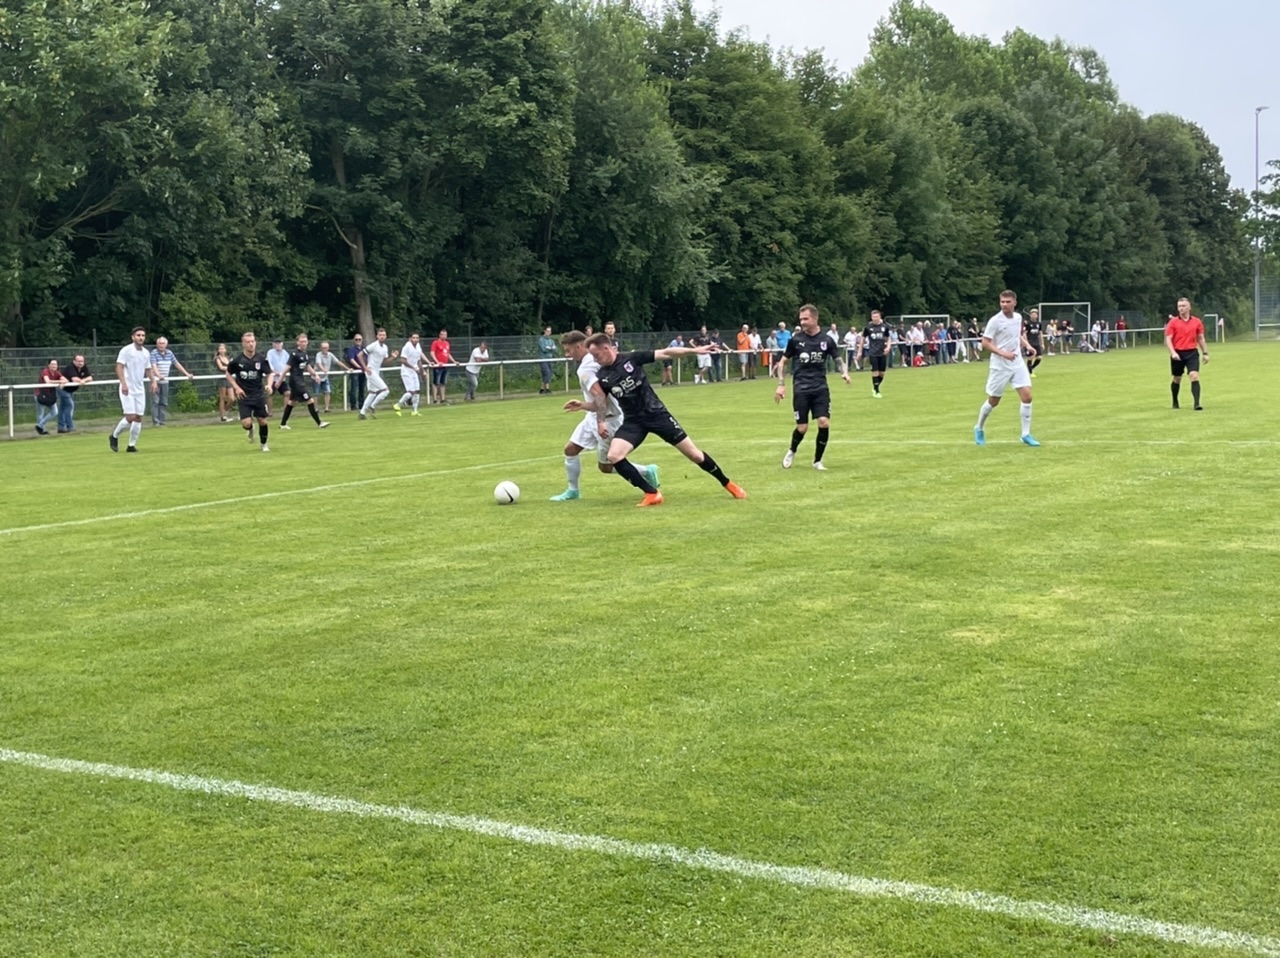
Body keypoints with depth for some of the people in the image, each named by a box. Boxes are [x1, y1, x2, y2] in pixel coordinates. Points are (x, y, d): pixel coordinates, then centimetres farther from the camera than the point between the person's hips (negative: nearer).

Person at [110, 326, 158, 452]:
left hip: (140, 389, 6)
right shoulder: (126, 350, -9)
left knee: (138, 418, 2)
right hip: (127, 389, -6)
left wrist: (153, 381, 2)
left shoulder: (146, 353, 9)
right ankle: (114, 436, 12)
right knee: (130, 417, -12)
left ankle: (131, 445, 11)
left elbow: (148, 369, 20)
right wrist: (123, 383, -26)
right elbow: (119, 367, -14)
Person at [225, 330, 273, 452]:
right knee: (246, 423, -12)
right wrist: (236, 387, -5)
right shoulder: (237, 360, -9)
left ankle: (264, 444, 28)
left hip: (259, 395, 1)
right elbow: (228, 374, 6)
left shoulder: (261, 359, -6)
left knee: (262, 421, 3)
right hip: (244, 396, -1)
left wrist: (269, 384, -20)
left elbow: (270, 374, 1)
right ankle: (250, 431, 27)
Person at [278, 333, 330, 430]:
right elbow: (287, 367, -16)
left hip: (301, 379, 9)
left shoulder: (306, 354, 8)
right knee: (310, 400, -9)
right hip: (295, 379, -9)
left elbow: (308, 366, 21)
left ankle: (283, 424, 24)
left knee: (292, 401, 15)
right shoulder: (294, 354, -16)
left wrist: (314, 374, 10)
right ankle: (319, 423, -5)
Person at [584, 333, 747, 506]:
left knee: (694, 454, -1)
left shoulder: (631, 358, -10)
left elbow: (665, 353, -7)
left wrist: (695, 351, -11)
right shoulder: (601, 377, -2)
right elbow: (600, 405, 8)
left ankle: (727, 484, 20)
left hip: (656, 413, -3)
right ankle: (652, 494, -12)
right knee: (613, 457, -21)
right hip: (633, 421, 3)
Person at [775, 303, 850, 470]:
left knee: (824, 423, -14)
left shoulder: (827, 340, -1)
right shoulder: (795, 339, -1)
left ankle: (817, 460, 6)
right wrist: (781, 384, 0)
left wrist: (844, 373, -14)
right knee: (802, 428, -4)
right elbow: (783, 362, 8)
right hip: (801, 389, -1)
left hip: (820, 388, 1)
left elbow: (839, 360, 7)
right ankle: (792, 451, 29)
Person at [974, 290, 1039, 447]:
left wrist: (1027, 346, 4)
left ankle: (1026, 434, 1)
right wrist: (1003, 353, -26)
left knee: (1027, 396, -8)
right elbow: (985, 343, -16)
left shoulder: (1018, 317, 4)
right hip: (1000, 366, -5)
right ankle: (979, 429, 29)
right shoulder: (995, 321, -15)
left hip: (1018, 363, 5)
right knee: (993, 401, 5)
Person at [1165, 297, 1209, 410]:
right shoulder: (1173, 322, -2)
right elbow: (1168, 339, -7)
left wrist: (1205, 353, 11)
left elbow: (1201, 338, 14)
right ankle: (1175, 402, 32)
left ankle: (1196, 404, -20)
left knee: (1195, 376, -16)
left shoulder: (1196, 321, 5)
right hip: (1178, 354, 0)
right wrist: (1173, 352, -21)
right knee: (1177, 379, 12)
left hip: (1192, 353, 1)